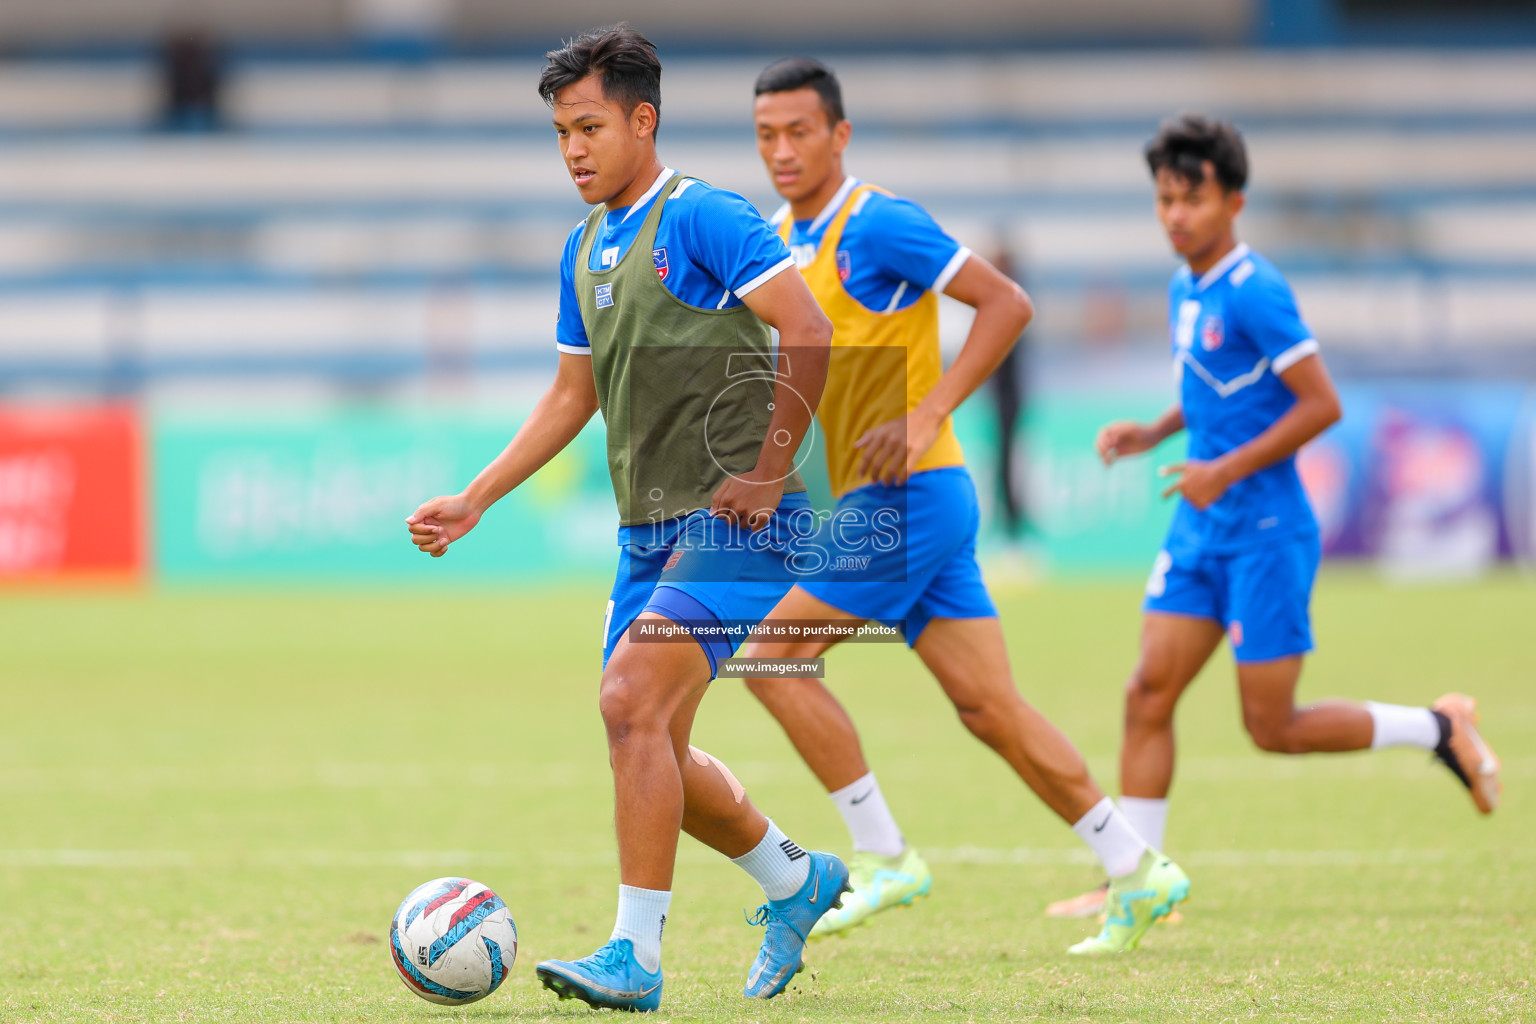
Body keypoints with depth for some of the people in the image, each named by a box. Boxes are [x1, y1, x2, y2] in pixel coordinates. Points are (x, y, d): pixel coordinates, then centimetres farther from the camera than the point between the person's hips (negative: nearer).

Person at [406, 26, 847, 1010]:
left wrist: (767, 475, -17)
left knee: (632, 705, -19)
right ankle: (795, 881, 33)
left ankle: (634, 957, -16)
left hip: (732, 521, -9)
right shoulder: (586, 247, 15)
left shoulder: (701, 217, -11)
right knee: (650, 747, 10)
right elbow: (573, 395, 24)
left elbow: (808, 333, -19)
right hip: (650, 529, 9)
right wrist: (474, 501, 16)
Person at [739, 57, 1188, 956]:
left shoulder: (877, 225, -12)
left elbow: (1007, 304, -16)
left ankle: (884, 857, -3)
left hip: (908, 495, -8)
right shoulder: (783, 238, 14)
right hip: (877, 502, 8)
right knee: (990, 708, 6)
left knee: (773, 655, -10)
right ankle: (1138, 873, 10)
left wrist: (925, 417, -20)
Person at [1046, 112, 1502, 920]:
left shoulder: (1254, 293, -17)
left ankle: (1441, 729, 16)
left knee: (1273, 728, -2)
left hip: (1265, 533, -8)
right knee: (1148, 694, 0)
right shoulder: (1185, 290, 10)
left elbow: (1321, 404, -19)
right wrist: (1154, 432, 9)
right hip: (1202, 530, 8)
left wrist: (1227, 470, -20)